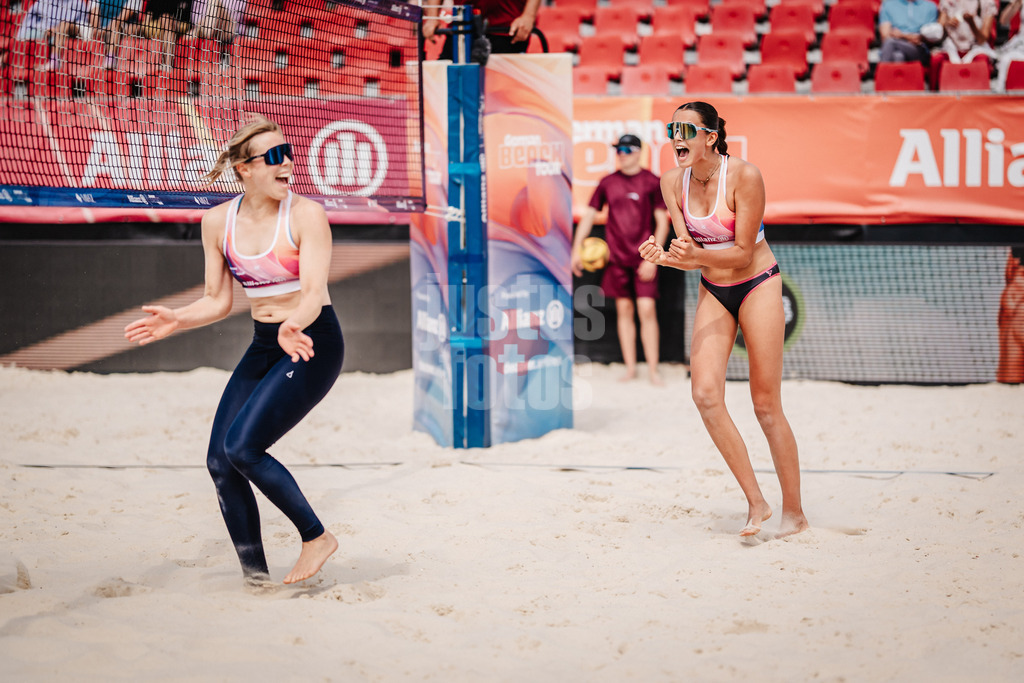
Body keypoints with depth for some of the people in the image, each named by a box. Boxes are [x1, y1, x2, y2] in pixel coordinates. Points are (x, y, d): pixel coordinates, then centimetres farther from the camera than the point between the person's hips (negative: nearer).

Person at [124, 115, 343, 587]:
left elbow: (314, 291, -23)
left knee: (242, 448, -18)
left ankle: (316, 536, -1)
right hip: (263, 347, 6)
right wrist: (177, 320, -11)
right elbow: (218, 301, 8)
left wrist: (293, 326, -43)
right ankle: (255, 575, 9)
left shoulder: (306, 214, -14)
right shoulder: (219, 221, 1)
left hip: (314, 343, -6)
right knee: (219, 462, -3)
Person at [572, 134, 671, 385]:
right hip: (616, 258, 4)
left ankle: (652, 369, -3)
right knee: (624, 310, 6)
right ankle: (630, 367, 12)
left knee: (647, 310, -9)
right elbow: (588, 215, 13)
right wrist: (577, 249, 5)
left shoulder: (652, 182, -2)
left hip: (643, 258, -3)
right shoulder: (607, 183, 8)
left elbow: (662, 223, -4)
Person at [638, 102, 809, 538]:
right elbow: (692, 255, -6)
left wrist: (698, 255, -36)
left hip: (758, 285, -5)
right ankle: (756, 503, -4)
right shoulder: (673, 182, -7)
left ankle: (794, 513, 9)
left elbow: (744, 253, -19)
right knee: (705, 393, -13)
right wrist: (664, 257, -28)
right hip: (713, 291, 5)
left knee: (766, 405, -4)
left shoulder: (745, 176, -22)